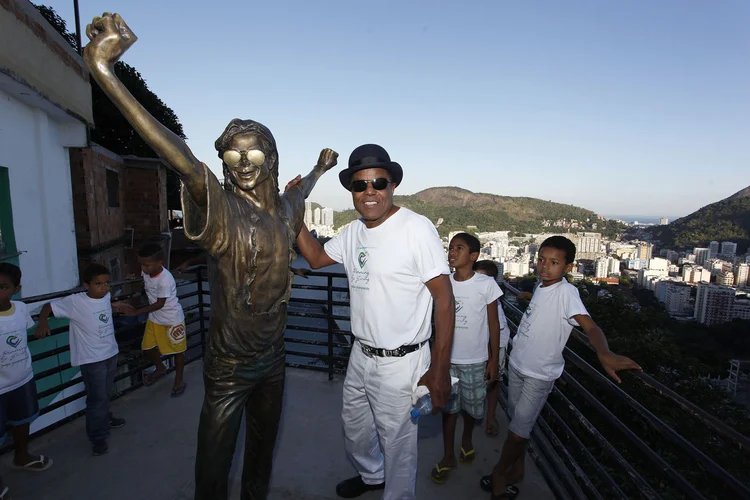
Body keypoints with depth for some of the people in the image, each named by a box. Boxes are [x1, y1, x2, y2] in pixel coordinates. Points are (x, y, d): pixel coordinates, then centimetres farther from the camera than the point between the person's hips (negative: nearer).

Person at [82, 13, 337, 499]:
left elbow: (300, 191, 22)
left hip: (273, 358, 5)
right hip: (229, 364, -5)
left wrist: (319, 168, 40)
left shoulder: (284, 210, -1)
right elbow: (184, 161, -36)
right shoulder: (220, 208, -19)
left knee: (262, 450, 25)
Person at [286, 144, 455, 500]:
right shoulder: (353, 232, 3)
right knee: (354, 427, 28)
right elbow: (316, 258, 16)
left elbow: (444, 299, -19)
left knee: (397, 444, 13)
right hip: (361, 354, 8)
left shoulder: (416, 228, -20)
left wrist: (439, 370, -19)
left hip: (400, 362, -7)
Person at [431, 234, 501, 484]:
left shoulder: (486, 284, -13)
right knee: (448, 407, 11)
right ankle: (448, 455, 29)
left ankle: (467, 439, 47)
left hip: (475, 360, -1)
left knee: (472, 406, 17)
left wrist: (494, 360, -4)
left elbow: (493, 324, -6)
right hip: (447, 358, 2)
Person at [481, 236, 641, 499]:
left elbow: (590, 326, -36)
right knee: (518, 422, 20)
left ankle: (499, 472, 28)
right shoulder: (540, 285, 0)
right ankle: (516, 469, 40)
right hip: (517, 364, 7)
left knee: (518, 431, 3)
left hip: (539, 374, -7)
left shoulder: (566, 292, -22)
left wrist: (604, 353, -51)